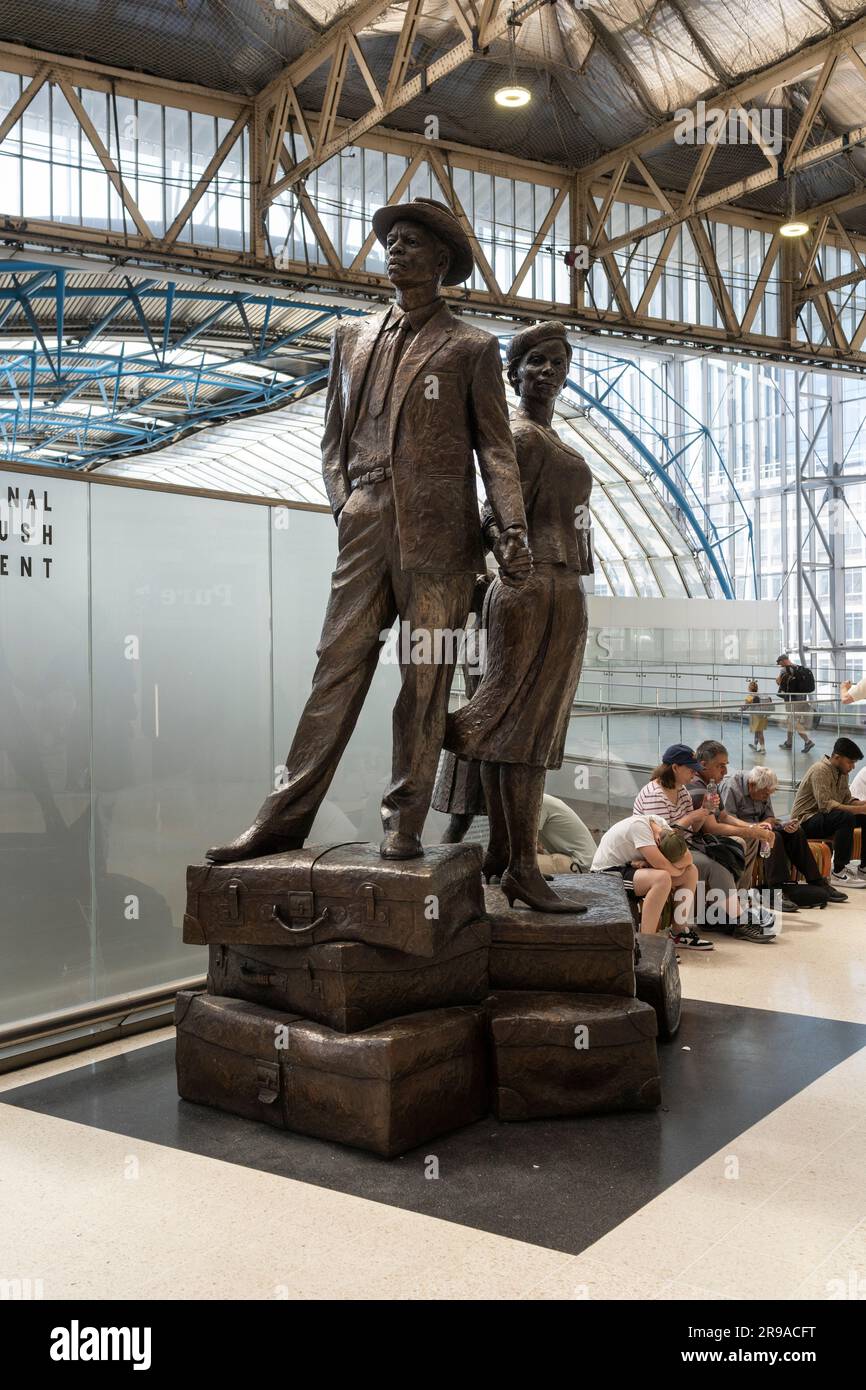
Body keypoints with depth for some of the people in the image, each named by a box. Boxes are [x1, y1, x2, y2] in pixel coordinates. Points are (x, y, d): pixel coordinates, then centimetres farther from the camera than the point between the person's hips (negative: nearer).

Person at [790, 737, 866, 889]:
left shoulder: (842, 773, 10)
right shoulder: (820, 770, -18)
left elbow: (847, 800, 7)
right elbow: (825, 805, -28)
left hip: (824, 817, 9)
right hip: (806, 821, -9)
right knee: (846, 818, -33)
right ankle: (838, 873, -28)